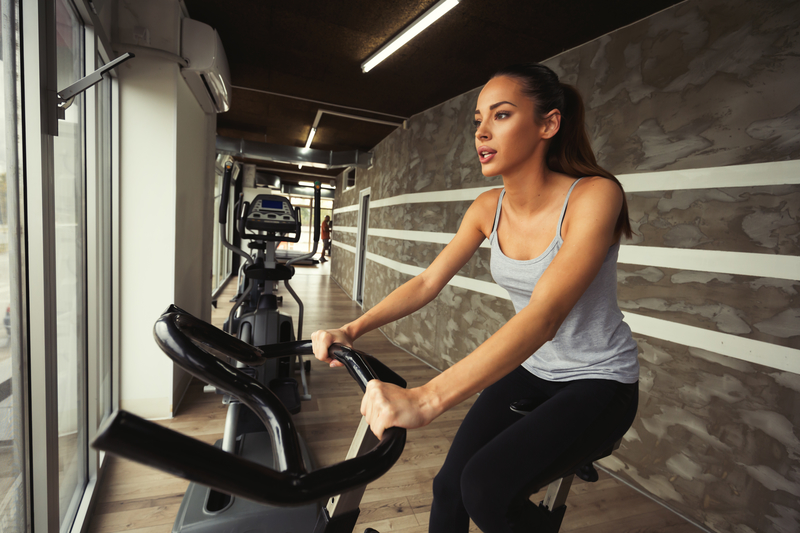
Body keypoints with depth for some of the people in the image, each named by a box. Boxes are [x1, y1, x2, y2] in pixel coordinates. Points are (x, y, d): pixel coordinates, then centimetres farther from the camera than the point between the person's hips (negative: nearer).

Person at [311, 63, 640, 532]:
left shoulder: (593, 195, -25)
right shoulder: (489, 208, -6)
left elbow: (545, 314, -38)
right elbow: (429, 282, -7)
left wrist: (426, 399, -48)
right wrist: (352, 329, -21)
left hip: (599, 381, -4)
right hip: (529, 369, 5)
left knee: (487, 487, -20)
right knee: (450, 485, -6)